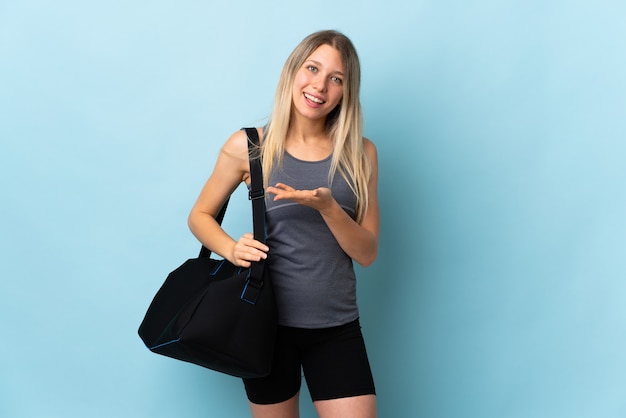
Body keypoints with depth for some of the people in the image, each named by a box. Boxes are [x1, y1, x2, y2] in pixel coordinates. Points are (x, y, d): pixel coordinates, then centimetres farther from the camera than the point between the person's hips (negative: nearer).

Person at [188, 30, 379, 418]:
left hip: (337, 327, 1)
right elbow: (200, 215, 6)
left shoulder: (360, 153, -1)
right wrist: (232, 249, -15)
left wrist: (327, 207, -20)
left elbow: (368, 253, -2)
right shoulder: (249, 146, -5)